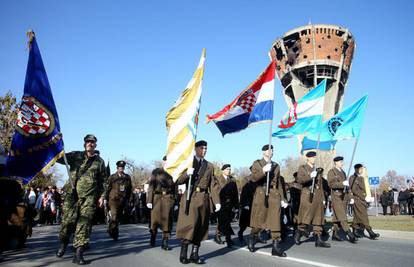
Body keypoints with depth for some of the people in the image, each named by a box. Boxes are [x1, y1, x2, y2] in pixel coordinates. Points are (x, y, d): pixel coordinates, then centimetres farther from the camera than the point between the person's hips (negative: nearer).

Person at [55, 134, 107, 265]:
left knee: (84, 224, -5)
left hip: (89, 197, 0)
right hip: (72, 194, 0)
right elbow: (59, 157, 0)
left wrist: (102, 196, 5)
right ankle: (63, 243, 29)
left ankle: (78, 254, -1)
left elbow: (103, 181, 12)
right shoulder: (75, 156, 10)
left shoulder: (99, 161, 11)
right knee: (68, 220, -1)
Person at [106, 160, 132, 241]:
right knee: (114, 218, -13)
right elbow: (108, 189, 1)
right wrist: (106, 199, 0)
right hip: (113, 200, -4)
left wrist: (127, 199, 9)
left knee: (118, 217, 13)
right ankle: (114, 234, 1)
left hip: (123, 201, 4)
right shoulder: (112, 177, -1)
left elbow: (129, 189, 13)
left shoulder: (127, 178, 6)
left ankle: (111, 231, 31)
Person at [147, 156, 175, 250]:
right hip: (157, 198, -1)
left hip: (168, 199, 1)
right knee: (155, 219, 4)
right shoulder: (156, 172, 5)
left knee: (167, 220, -5)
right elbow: (151, 186, 1)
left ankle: (165, 243, 0)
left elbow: (175, 188, 13)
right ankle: (152, 238, 28)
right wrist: (149, 200, -6)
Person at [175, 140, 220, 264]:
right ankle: (183, 253, -1)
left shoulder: (209, 166, 17)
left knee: (200, 227, 4)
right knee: (189, 224, -11)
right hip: (190, 198, -3)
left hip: (204, 199, 4)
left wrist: (217, 201, 1)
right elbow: (177, 181, 3)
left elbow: (213, 185, 11)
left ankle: (195, 254, 10)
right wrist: (187, 174, -17)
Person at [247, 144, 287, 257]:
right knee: (259, 220, 4)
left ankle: (276, 247, 1)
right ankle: (252, 239, 28)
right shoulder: (257, 163, 5)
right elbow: (253, 178, -10)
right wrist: (263, 171, -23)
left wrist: (282, 198, 12)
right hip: (261, 194, -3)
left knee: (275, 221, -3)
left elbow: (279, 183, 17)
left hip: (274, 195, 3)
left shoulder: (276, 166, 15)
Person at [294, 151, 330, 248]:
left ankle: (318, 240, 6)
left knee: (318, 219, 3)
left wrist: (323, 198, 17)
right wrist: (310, 176, -28)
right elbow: (300, 179, -14)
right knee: (305, 219, -6)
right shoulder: (302, 168, 3)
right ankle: (298, 233, 16)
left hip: (318, 197, 6)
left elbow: (321, 185, 21)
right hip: (307, 196, -6)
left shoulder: (317, 170, 20)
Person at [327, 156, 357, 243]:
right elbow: (331, 184, -14)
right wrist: (342, 183, -22)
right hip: (336, 196, -7)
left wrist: (347, 185, 8)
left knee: (337, 217, 9)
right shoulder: (331, 172, -3)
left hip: (344, 196, 8)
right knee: (342, 216, -12)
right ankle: (350, 235, -18)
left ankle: (335, 234, 14)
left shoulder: (343, 172, 20)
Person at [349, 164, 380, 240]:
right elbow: (354, 190, -14)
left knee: (357, 217, 10)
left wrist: (367, 198, 8)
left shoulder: (361, 178, 19)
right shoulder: (352, 178, -7)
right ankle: (371, 233, -14)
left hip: (363, 199, 8)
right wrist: (364, 197, -16)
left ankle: (355, 232, 15)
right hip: (357, 199, -8)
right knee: (363, 216, -10)